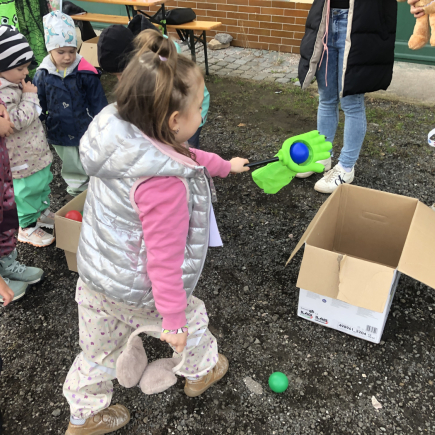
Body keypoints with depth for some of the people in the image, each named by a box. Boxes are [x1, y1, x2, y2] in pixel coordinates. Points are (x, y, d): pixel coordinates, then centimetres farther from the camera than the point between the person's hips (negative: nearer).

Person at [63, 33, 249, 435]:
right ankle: (202, 371, 54)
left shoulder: (124, 139, -10)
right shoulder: (164, 184, -37)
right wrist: (173, 319, -16)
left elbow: (185, 157, 8)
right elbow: (165, 259, -29)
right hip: (132, 292, -7)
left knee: (99, 349, 26)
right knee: (191, 319, 23)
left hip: (93, 274, 8)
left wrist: (225, 165, 21)